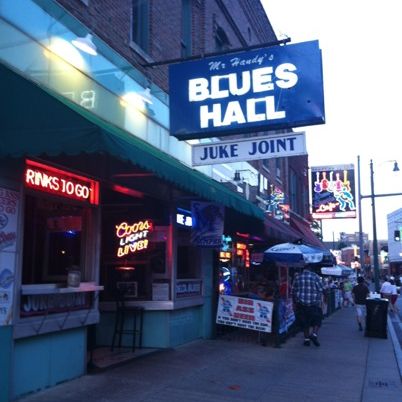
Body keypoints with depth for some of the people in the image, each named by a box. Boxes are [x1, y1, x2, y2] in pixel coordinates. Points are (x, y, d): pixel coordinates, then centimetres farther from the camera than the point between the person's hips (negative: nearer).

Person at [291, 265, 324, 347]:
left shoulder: (297, 277, 6)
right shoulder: (315, 276, -4)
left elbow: (293, 291, 10)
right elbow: (321, 290, -6)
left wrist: (294, 303, 18)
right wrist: (320, 301, 4)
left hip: (301, 303, 3)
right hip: (314, 303, -3)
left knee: (304, 321, 12)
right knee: (317, 319, 11)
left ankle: (306, 339, 14)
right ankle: (314, 334, -8)